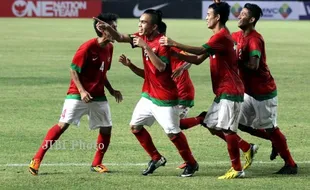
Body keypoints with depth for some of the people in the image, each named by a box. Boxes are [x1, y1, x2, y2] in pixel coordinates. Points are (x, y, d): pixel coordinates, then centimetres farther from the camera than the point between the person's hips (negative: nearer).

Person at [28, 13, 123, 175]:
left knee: (106, 128, 3)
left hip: (98, 96, 7)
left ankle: (96, 164, 18)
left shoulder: (109, 48, 6)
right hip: (78, 95, -7)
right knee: (63, 124, -13)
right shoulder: (88, 47, -17)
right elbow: (73, 70, -13)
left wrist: (111, 90, 12)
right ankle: (37, 159, -11)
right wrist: (81, 91, -22)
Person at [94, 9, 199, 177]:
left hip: (165, 98, -8)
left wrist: (146, 47, -33)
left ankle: (191, 164, 12)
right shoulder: (143, 37, 2)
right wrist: (108, 28, -16)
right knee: (135, 126, 9)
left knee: (172, 133, -4)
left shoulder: (162, 42, -20)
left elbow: (161, 67, -31)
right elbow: (120, 38, 3)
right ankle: (156, 158, 22)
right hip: (148, 95, 8)